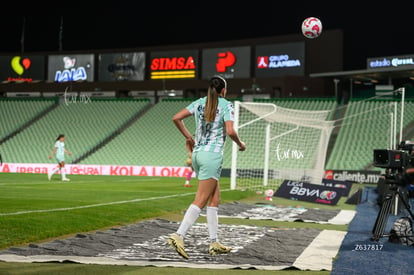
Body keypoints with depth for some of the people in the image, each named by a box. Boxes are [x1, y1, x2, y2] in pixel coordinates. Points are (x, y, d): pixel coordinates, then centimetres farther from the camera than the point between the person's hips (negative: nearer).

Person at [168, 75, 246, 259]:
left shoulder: (199, 102, 12)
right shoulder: (226, 105, -4)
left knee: (214, 199, 13)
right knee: (201, 201, -8)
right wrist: (240, 144, 4)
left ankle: (214, 243, 13)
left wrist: (188, 137, 18)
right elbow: (230, 131, -14)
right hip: (212, 155, -7)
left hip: (197, 153, 7)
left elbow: (176, 118, 7)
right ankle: (178, 236, -19)